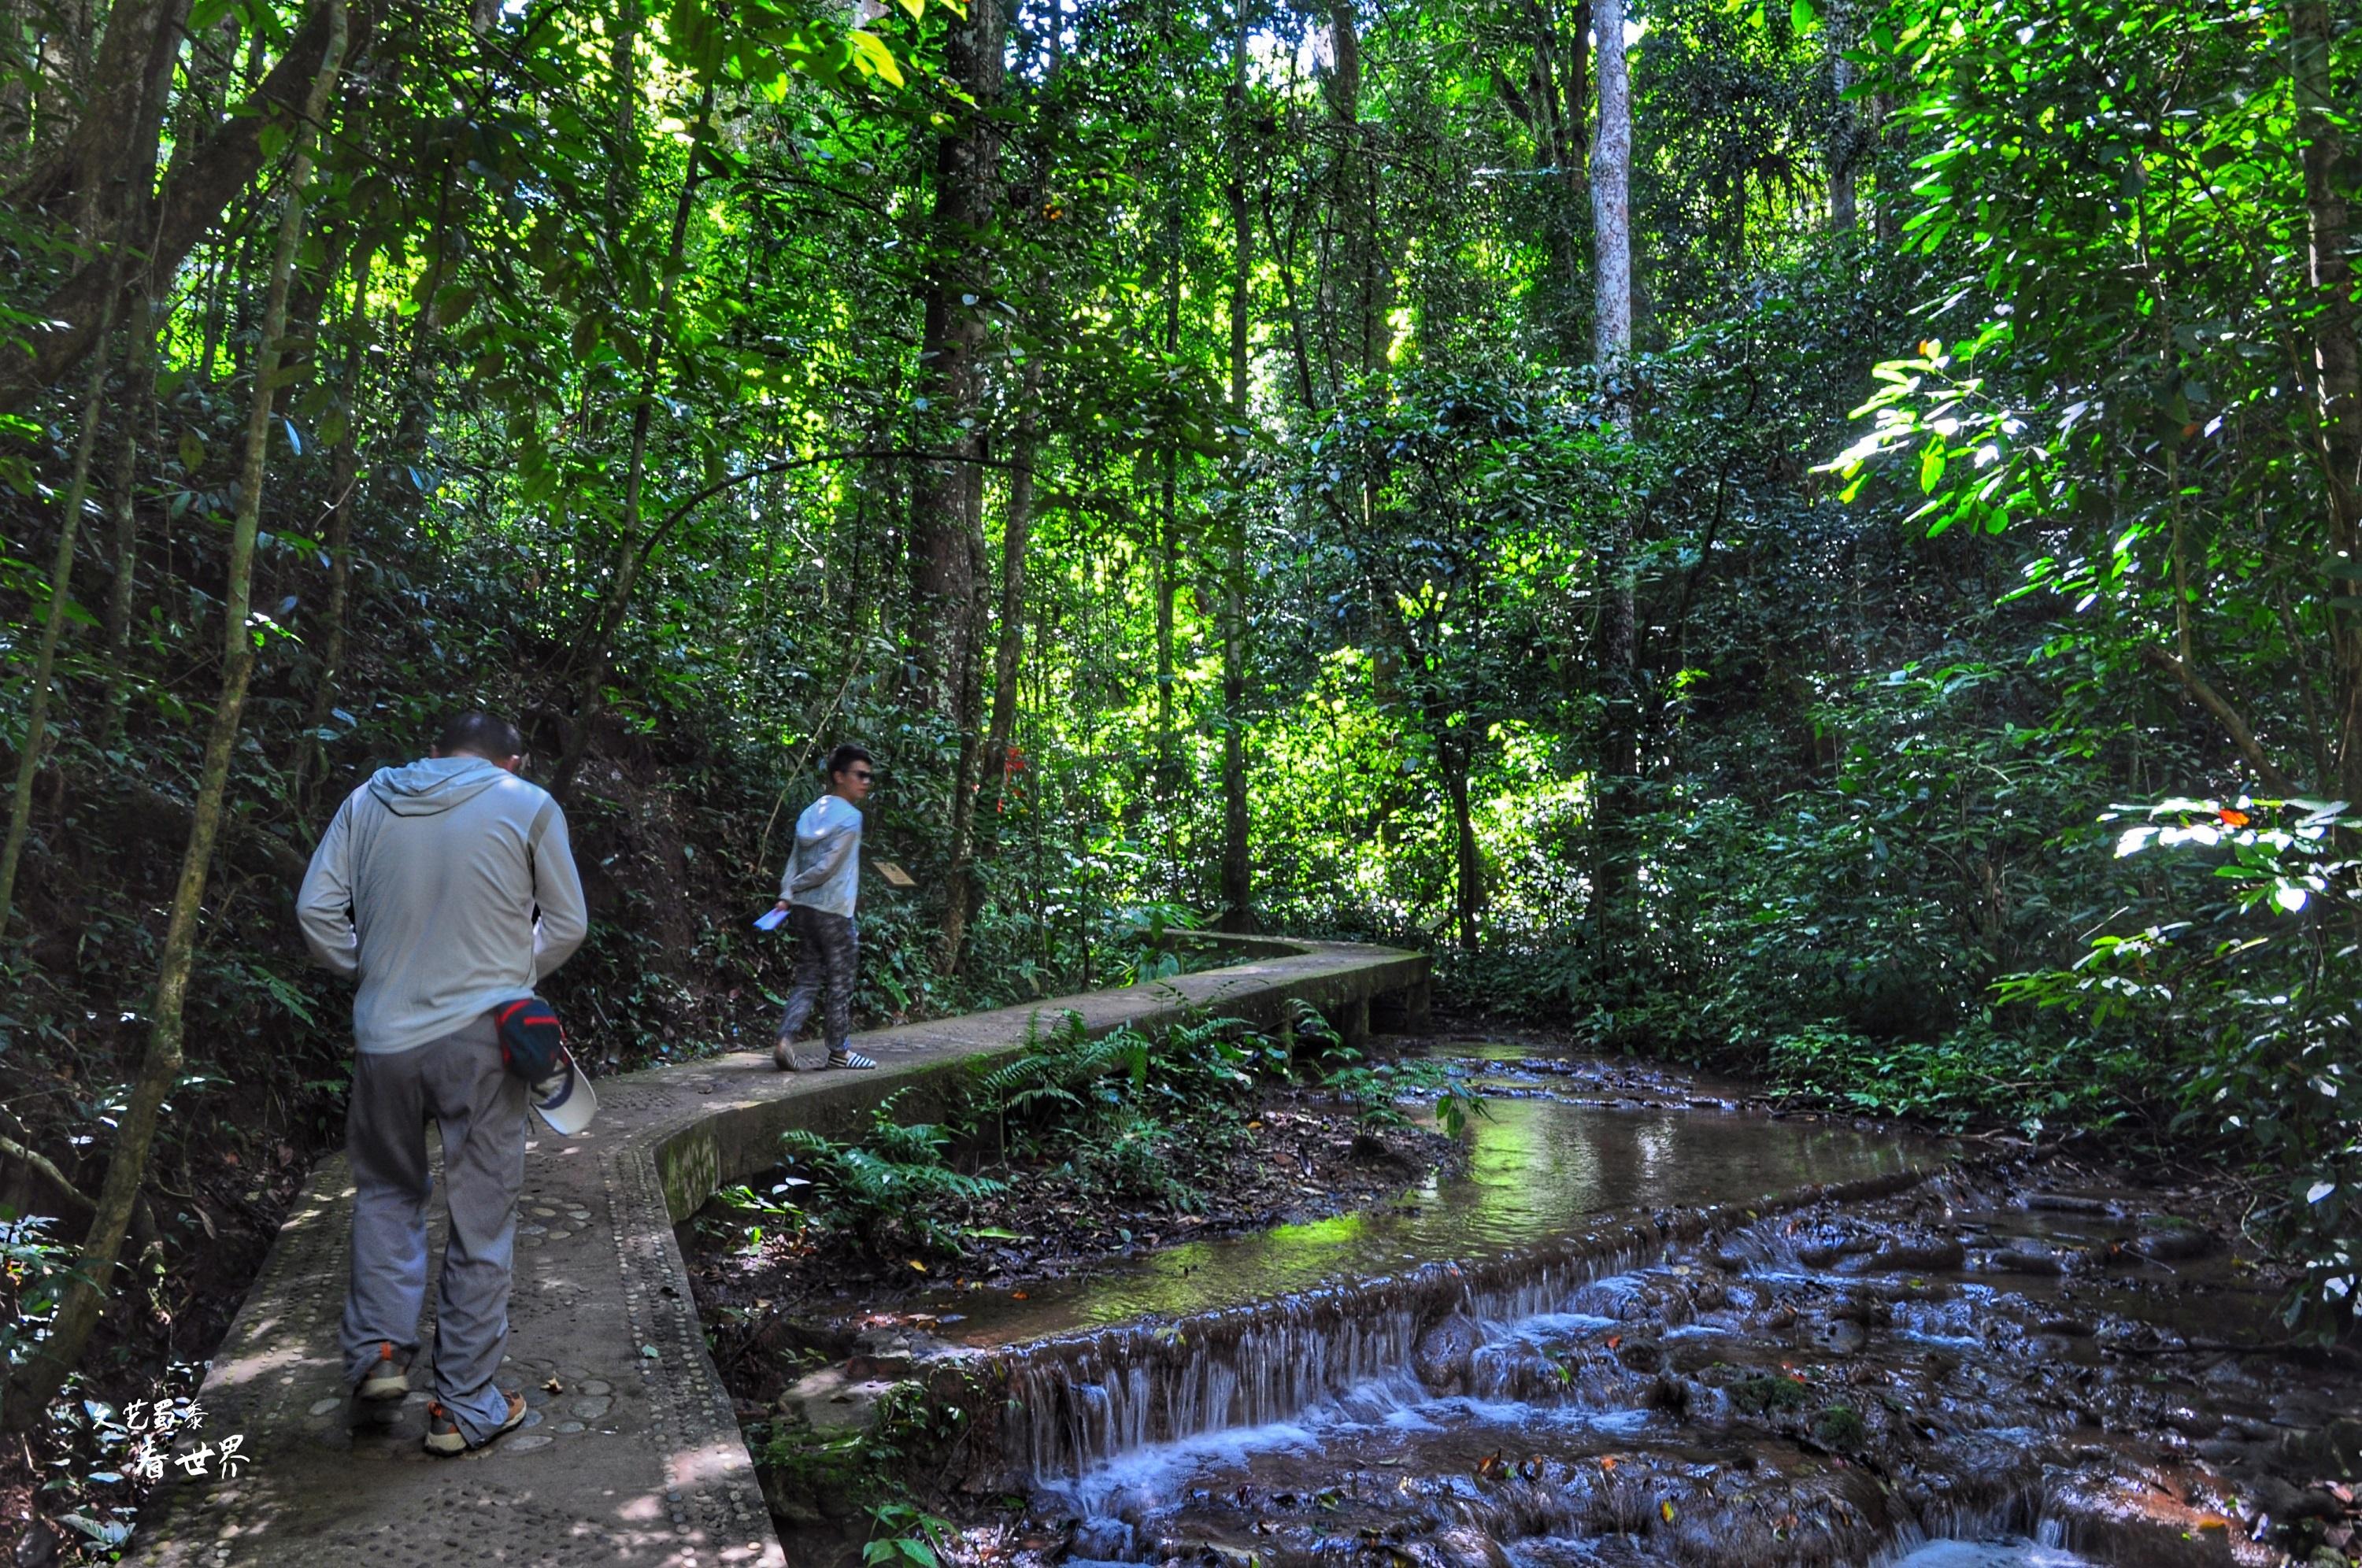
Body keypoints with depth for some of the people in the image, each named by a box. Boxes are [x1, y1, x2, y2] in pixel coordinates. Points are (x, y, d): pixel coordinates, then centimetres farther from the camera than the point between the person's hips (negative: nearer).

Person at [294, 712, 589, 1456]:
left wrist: (368, 970, 15)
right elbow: (567, 925, 1)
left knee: (387, 1190, 26)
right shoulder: (528, 805, -3)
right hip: (482, 1038, -3)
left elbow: (316, 909, 3)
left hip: (386, 1035, 3)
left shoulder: (368, 801, 4)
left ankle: (377, 1351, 21)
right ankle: (465, 1407, 15)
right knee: (481, 1220, 7)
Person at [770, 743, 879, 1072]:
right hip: (833, 912, -7)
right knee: (840, 985, 5)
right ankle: (839, 1051, 15)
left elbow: (795, 861, 6)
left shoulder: (811, 813, 12)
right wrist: (795, 888, -2)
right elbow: (827, 866, -15)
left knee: (808, 980, 11)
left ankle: (785, 1040, -3)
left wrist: (787, 894, -2)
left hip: (803, 909, 7)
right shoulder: (850, 816, -12)